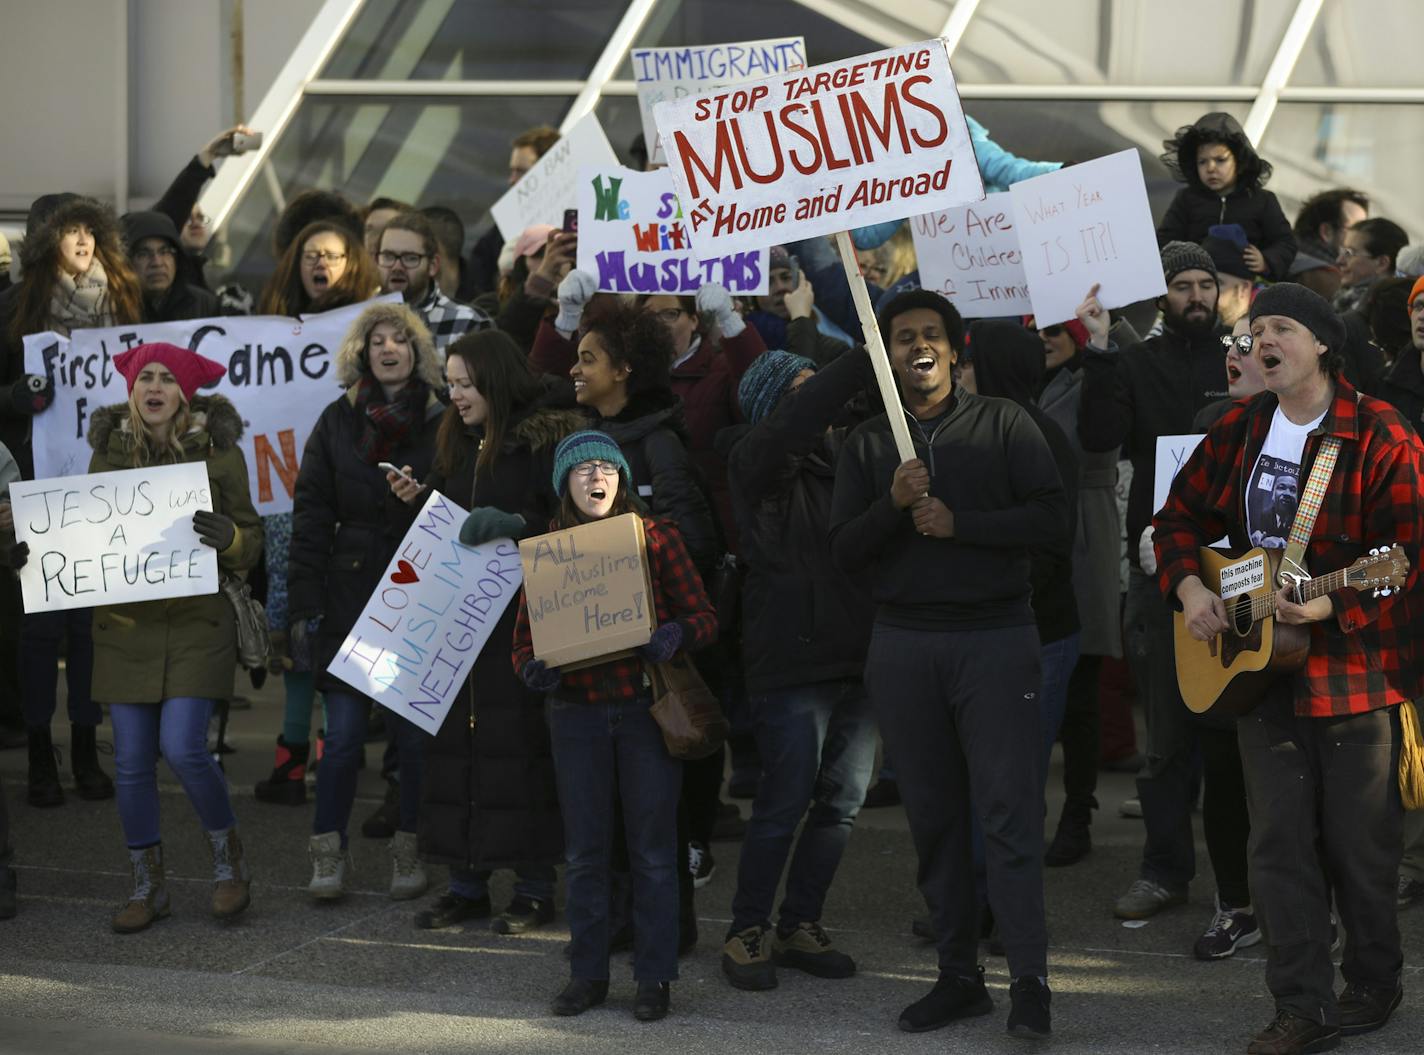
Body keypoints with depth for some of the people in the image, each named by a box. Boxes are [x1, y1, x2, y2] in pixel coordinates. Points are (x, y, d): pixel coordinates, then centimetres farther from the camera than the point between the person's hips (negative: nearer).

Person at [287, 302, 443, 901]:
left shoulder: (441, 424, 1)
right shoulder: (339, 422, 7)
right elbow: (311, 516, 5)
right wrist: (302, 605, 0)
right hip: (350, 596, 1)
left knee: (415, 734, 4)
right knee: (343, 733, -2)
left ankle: (409, 852, 17)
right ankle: (329, 853, 10)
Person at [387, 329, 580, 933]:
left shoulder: (547, 440, -6)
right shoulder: (457, 443, 16)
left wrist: (515, 523, -23)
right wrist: (418, 502, 4)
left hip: (524, 621, -7)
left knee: (521, 745, -5)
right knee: (456, 742, 4)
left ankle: (535, 888, 4)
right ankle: (466, 884, 12)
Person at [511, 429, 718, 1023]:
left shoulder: (656, 536, 0)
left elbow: (704, 617, 0)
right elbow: (524, 636, 7)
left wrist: (676, 633, -21)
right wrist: (533, 668, -15)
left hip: (646, 707, -2)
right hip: (576, 711, 2)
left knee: (652, 848, 2)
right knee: (585, 850, 8)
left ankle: (654, 977, 11)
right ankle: (587, 973, 18)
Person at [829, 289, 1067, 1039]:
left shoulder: (1002, 424, 2)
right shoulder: (868, 442, 10)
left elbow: (1052, 519, -7)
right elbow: (843, 550, 3)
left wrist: (958, 522, -15)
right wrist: (893, 504, -14)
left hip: (995, 637, -3)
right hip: (903, 643, 3)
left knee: (1009, 812, -9)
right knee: (933, 819, 7)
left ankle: (1029, 979, -9)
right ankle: (958, 975, 14)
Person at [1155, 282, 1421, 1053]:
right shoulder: (1239, 432, 8)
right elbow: (1181, 516, 18)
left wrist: (1329, 607, -25)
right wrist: (1189, 587, 0)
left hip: (1358, 673, -5)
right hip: (1259, 666, 5)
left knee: (1359, 845, 4)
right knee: (1279, 842, 3)